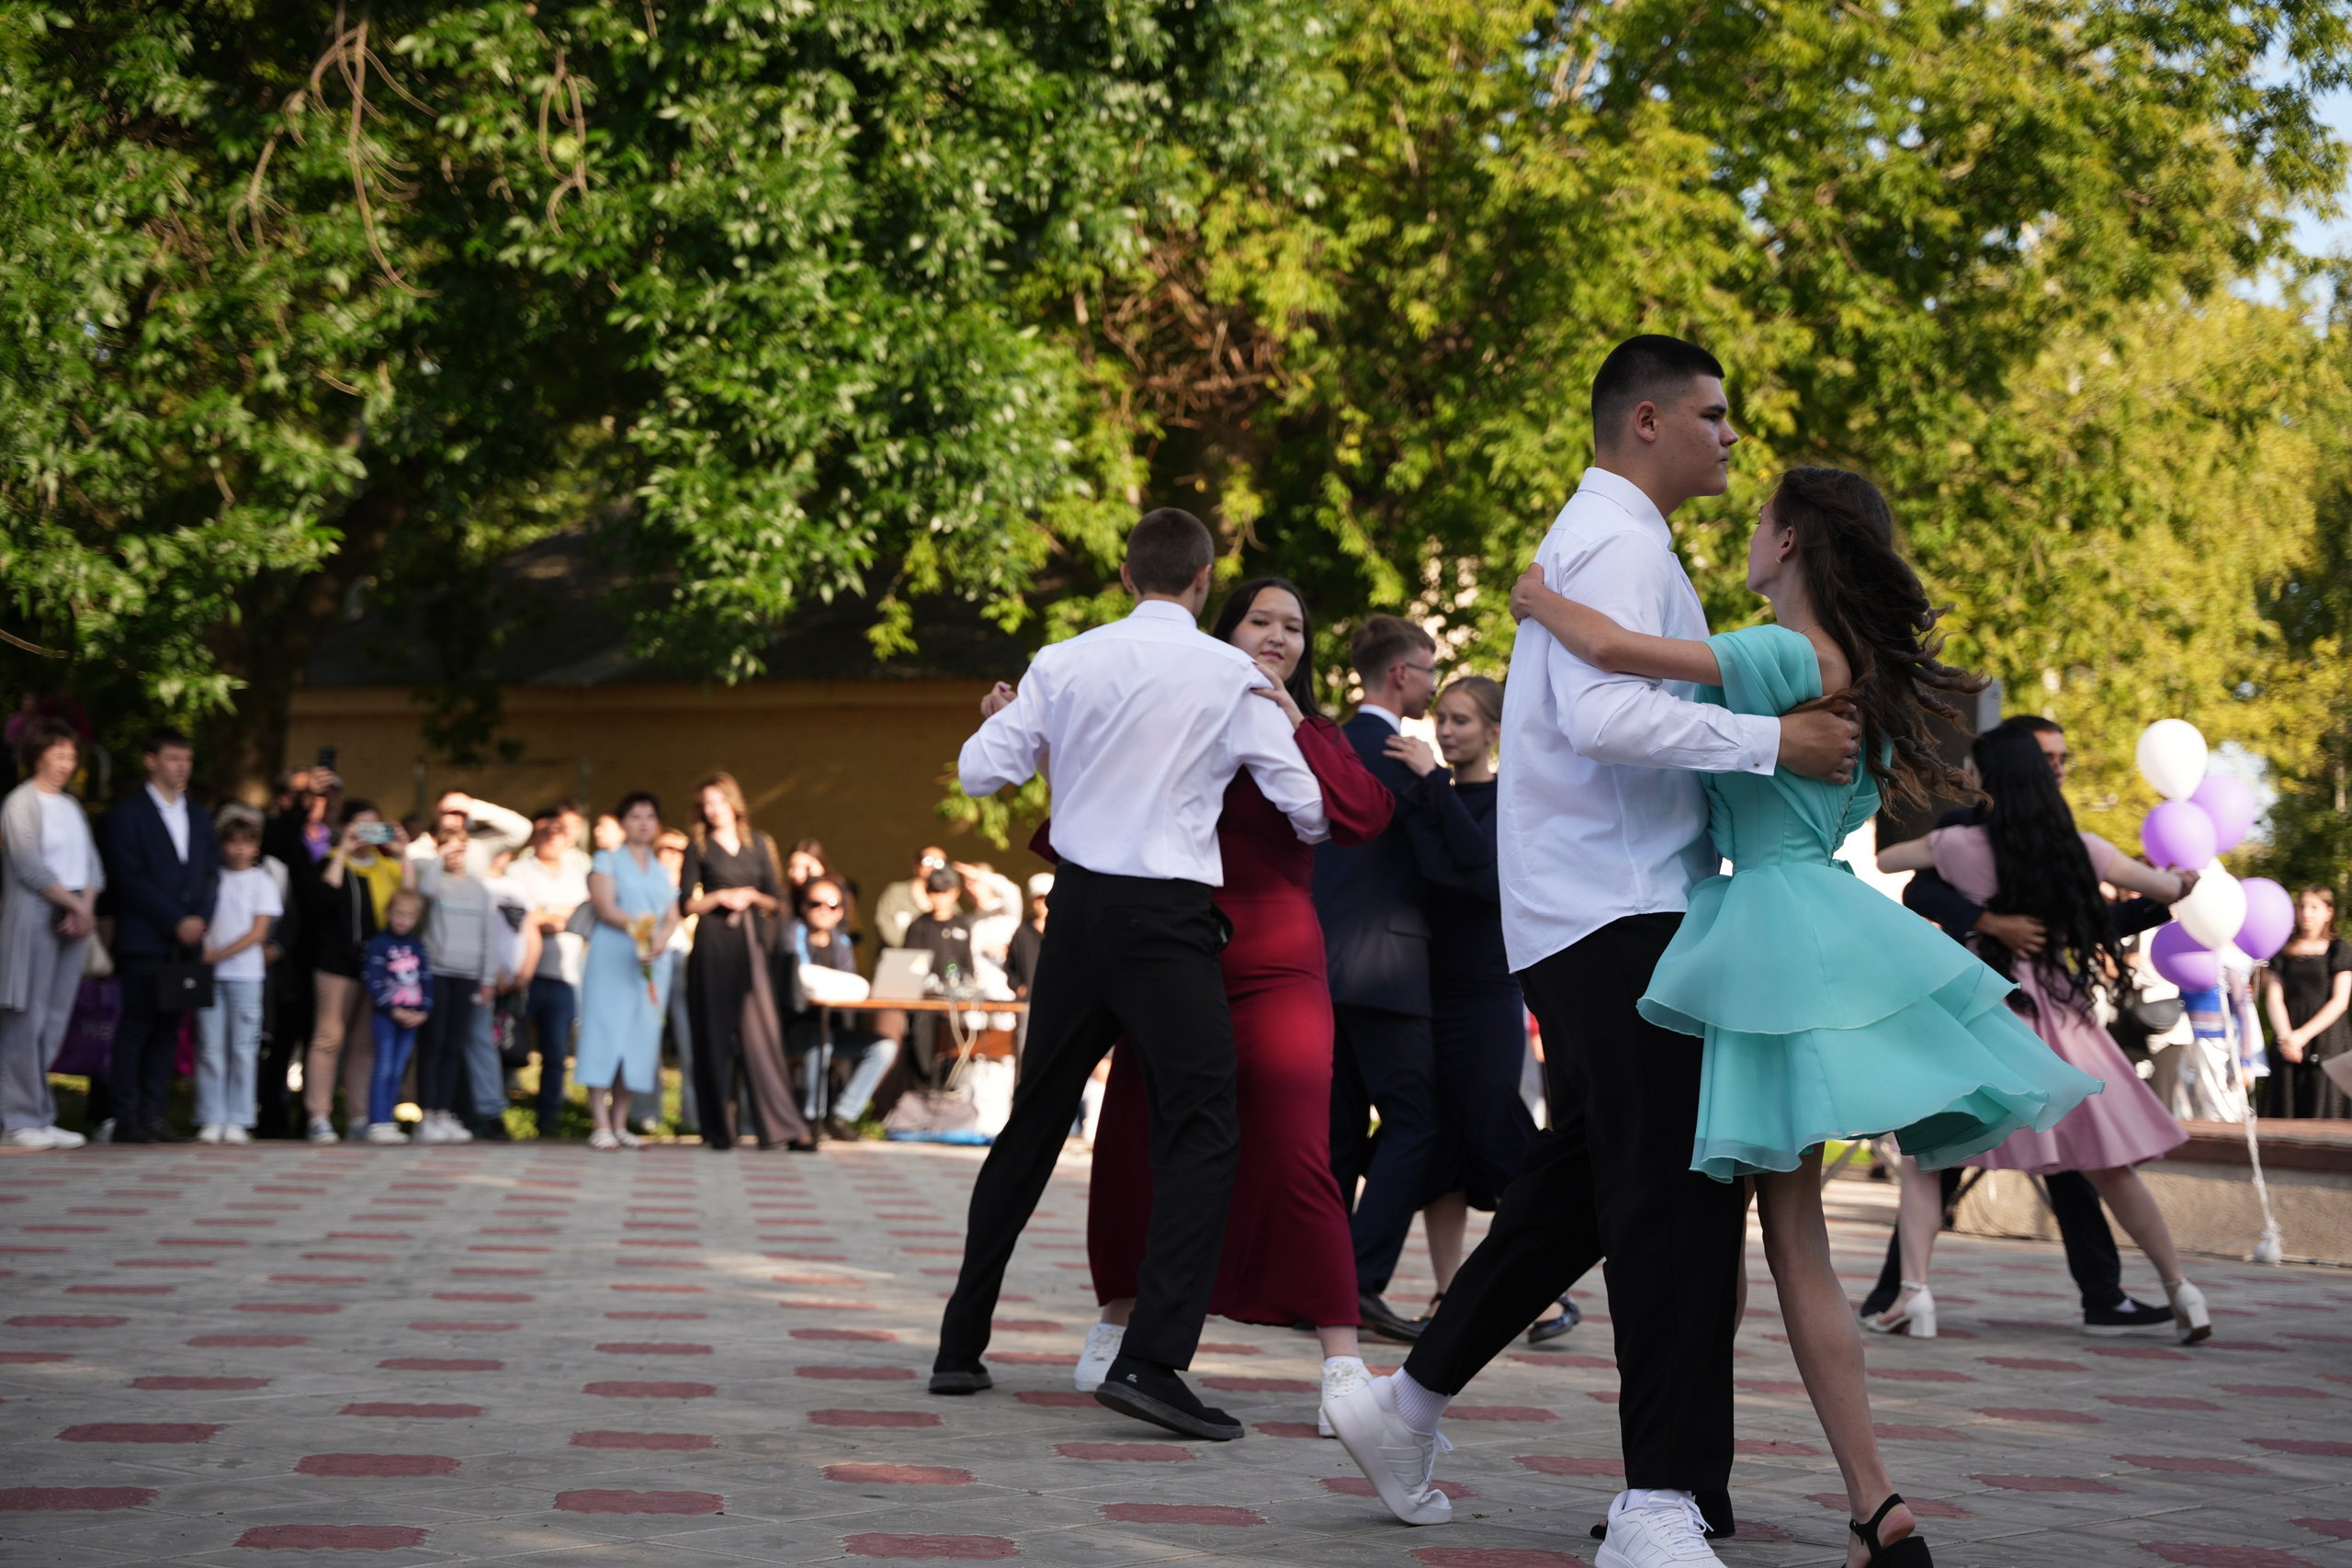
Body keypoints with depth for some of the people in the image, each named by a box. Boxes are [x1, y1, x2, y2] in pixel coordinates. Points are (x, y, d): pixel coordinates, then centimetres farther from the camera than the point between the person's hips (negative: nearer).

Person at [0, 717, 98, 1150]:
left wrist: (87, 907, -4)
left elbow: (91, 864, 13)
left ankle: (41, 1118, 8)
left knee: (55, 1020, 6)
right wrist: (73, 903, -9)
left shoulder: (71, 806, 17)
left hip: (73, 917, 7)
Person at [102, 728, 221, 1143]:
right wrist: (175, 920, -12)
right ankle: (126, 1119, -4)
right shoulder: (127, 814, 0)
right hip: (143, 941, -5)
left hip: (186, 941, 5)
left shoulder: (200, 821, 19)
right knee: (136, 1028, -6)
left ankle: (152, 1117, 6)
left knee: (167, 1031, 4)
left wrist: (199, 918, -3)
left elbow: (211, 876, 16)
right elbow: (128, 878, -8)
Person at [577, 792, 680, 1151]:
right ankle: (601, 1125, -11)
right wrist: (635, 927, -23)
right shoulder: (607, 860, 7)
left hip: (653, 961, 5)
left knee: (640, 1038, 1)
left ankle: (620, 1123, 5)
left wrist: (660, 939, -11)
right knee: (606, 1036, -9)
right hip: (611, 958, -5)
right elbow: (605, 906, -7)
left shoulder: (662, 871, 20)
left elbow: (673, 917, 10)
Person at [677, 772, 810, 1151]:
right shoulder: (699, 847, 6)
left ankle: (784, 1126, -5)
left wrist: (752, 896, -6)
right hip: (713, 945, -1)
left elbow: (776, 901, 12)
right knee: (715, 1031, -1)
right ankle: (719, 1129, 4)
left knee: (762, 1031, -4)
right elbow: (686, 903, 2)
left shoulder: (758, 843, 12)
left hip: (751, 943, 1)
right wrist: (720, 897, -12)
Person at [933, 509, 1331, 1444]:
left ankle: (961, 1345, 20)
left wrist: (1003, 719, 26)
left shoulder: (1063, 664, 3)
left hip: (1079, 908, 4)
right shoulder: (1232, 675, -3)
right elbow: (1308, 810, 0)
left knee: (1033, 1125, 15)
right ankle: (1151, 1360, -18)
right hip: (1168, 918, -4)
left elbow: (979, 775, 5)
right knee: (1201, 1131, -4)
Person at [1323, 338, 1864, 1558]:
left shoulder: (1601, 538, 24)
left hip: (1586, 916, 11)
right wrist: (1775, 741, -23)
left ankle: (1408, 1403, 22)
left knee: (1578, 1182, 15)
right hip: (1619, 910, -11)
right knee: (1679, 1190, -13)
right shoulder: (1617, 541, -10)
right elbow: (1606, 715, -25)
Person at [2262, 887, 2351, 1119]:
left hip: (2327, 1038, -3)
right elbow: (2273, 997, 3)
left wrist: (2303, 1036, -12)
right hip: (2288, 1044, 3)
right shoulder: (2284, 951, 12)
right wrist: (2285, 1037, -14)